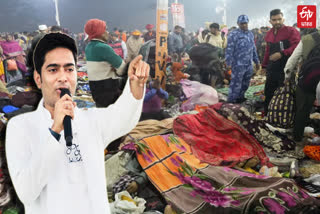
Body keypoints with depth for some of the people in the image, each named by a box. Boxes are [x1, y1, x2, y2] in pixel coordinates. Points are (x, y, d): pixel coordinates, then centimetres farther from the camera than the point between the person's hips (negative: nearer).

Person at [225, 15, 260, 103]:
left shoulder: (250, 34, 15)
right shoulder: (233, 34, -8)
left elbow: (253, 49, 23)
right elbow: (229, 50, -13)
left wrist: (256, 61, 22)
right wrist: (228, 63, -18)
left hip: (249, 65, 7)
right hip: (238, 65, -7)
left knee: (245, 84, 14)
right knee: (236, 84, -5)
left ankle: (240, 97, 29)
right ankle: (231, 101, 4)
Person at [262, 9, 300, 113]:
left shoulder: (291, 31, -8)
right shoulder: (269, 34, 13)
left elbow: (296, 47, -19)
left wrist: (282, 54, -28)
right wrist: (265, 65, 20)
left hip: (286, 69, -7)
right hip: (272, 69, 7)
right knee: (268, 93, 16)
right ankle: (267, 115, 33)